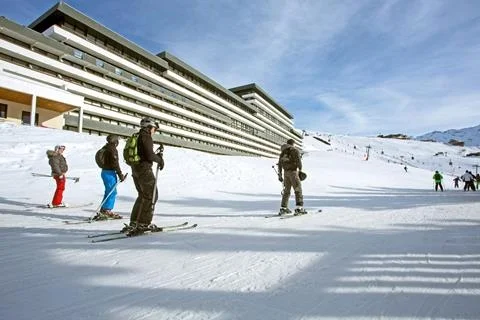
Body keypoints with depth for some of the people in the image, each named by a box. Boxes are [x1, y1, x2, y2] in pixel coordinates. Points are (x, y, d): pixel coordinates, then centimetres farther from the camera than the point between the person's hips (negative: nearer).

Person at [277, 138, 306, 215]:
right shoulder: (294, 150, 1)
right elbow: (298, 159, -14)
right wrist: (300, 169, -7)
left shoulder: (283, 152, 19)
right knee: (298, 189, -4)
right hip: (293, 171, -6)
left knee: (286, 190, 13)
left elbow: (279, 164, 17)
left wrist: (280, 175, 19)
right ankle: (299, 208, -12)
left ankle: (283, 208, 13)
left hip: (285, 172, 6)